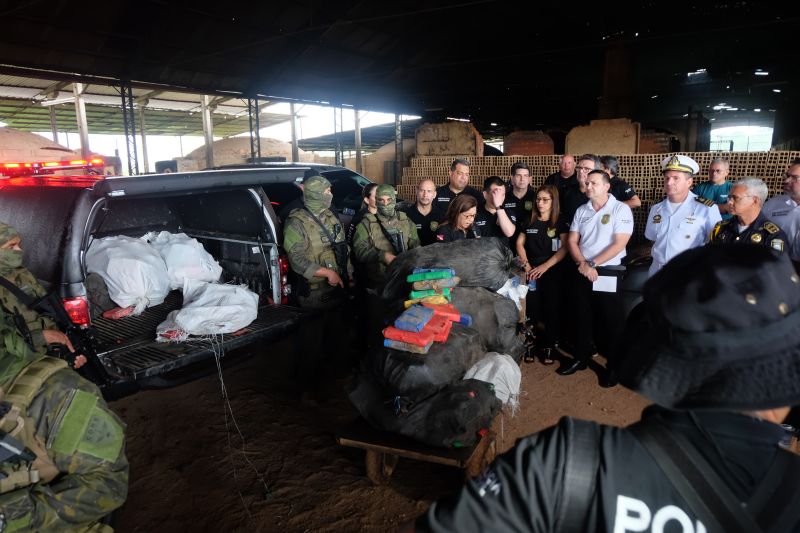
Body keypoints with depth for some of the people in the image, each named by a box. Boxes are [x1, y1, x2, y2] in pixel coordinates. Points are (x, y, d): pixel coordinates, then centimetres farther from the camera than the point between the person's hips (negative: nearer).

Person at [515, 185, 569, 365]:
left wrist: (544, 266, -14)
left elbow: (564, 248, -7)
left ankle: (548, 347, 13)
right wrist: (526, 265, -3)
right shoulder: (530, 221, 9)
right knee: (531, 309, -3)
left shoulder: (561, 222, 0)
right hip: (532, 272, 2)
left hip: (553, 272, -2)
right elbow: (520, 243, 10)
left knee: (551, 310, 1)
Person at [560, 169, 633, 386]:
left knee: (611, 321, 4)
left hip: (608, 274, -5)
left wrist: (592, 263, -15)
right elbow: (572, 241, 6)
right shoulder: (581, 211, 9)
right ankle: (581, 358, 28)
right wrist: (583, 264, -11)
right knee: (582, 318, 13)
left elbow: (620, 244, -14)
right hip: (581, 273, 5)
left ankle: (614, 366, 18)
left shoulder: (621, 209, -7)